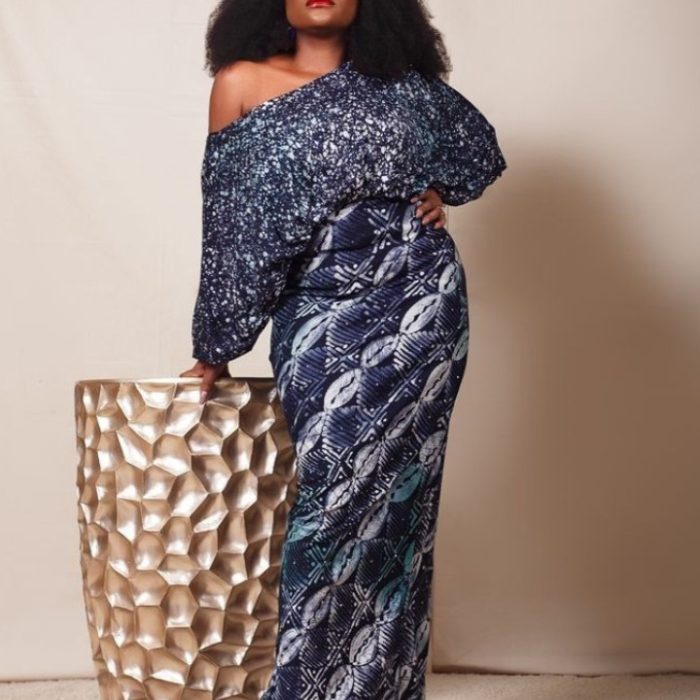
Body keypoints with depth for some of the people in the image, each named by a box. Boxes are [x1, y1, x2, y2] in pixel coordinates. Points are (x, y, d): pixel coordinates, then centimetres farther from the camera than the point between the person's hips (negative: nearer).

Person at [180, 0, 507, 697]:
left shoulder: (402, 82, 10)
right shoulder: (243, 84, 4)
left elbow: (478, 145, 28)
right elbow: (232, 224, 3)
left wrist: (440, 192, 8)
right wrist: (216, 349, 4)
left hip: (421, 307, 2)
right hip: (319, 320, -1)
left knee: (395, 500, 0)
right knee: (335, 499, -7)